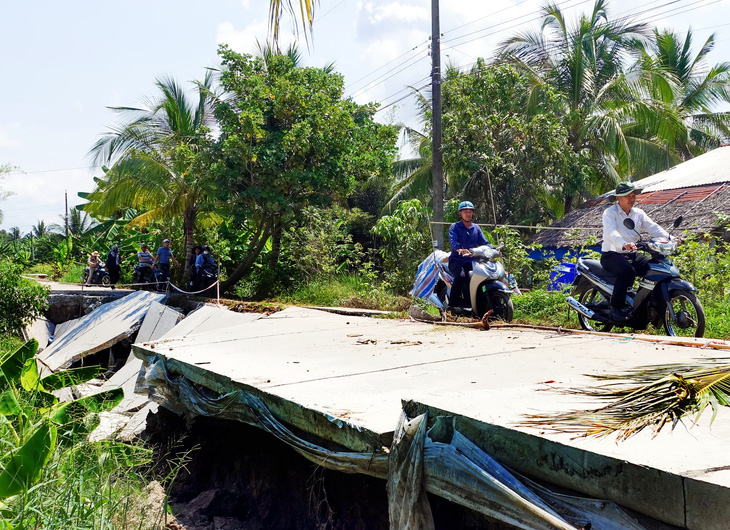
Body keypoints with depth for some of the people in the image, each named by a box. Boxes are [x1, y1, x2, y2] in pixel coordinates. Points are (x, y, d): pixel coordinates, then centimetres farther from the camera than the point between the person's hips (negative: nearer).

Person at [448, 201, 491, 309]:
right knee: (461, 276, -34)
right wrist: (460, 249, -38)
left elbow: (484, 242, 11)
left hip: (472, 261, 5)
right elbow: (453, 241, -16)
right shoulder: (454, 227, 4)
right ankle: (452, 304, -26)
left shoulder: (476, 228, 21)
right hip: (457, 260, -5)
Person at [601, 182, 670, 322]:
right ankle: (616, 307, -22)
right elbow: (611, 232, -25)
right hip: (612, 255, -6)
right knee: (628, 271, -35)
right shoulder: (610, 213, -6)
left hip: (631, 255, 6)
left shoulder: (639, 213, 15)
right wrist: (623, 244, -45)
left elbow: (653, 228, 3)